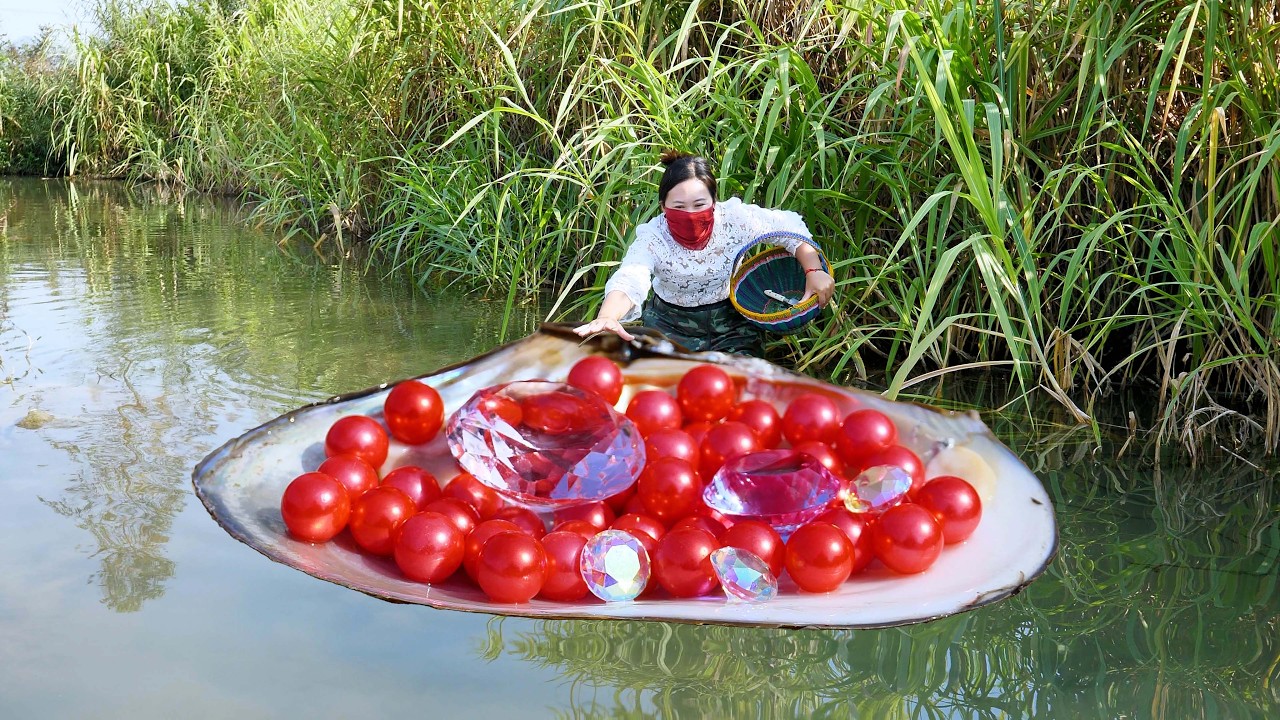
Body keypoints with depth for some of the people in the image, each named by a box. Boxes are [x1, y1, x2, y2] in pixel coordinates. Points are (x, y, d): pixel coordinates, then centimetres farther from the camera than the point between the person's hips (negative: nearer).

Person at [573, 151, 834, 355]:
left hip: (731, 321, 1)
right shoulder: (653, 237, -23)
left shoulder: (734, 217, -18)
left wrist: (814, 271, -19)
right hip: (672, 325, -1)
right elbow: (629, 281, -40)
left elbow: (790, 227, -6)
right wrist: (606, 318, -61)